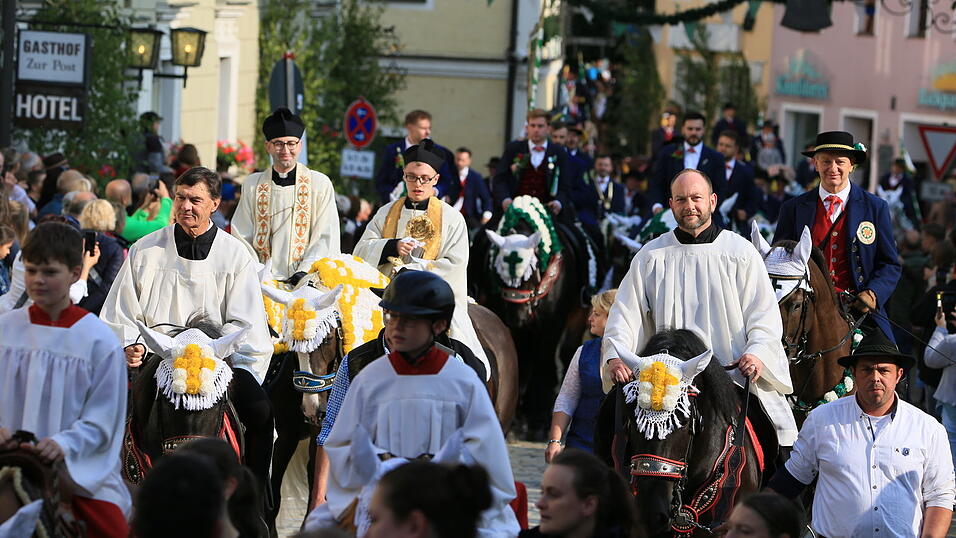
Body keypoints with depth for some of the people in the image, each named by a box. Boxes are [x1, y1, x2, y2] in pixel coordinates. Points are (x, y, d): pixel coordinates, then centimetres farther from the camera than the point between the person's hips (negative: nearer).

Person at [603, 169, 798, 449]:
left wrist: (757, 354, -15)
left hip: (735, 378, -1)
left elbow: (764, 315, 5)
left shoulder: (741, 252, 10)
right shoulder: (651, 256, 14)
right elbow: (626, 313, 10)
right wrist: (616, 357, -9)